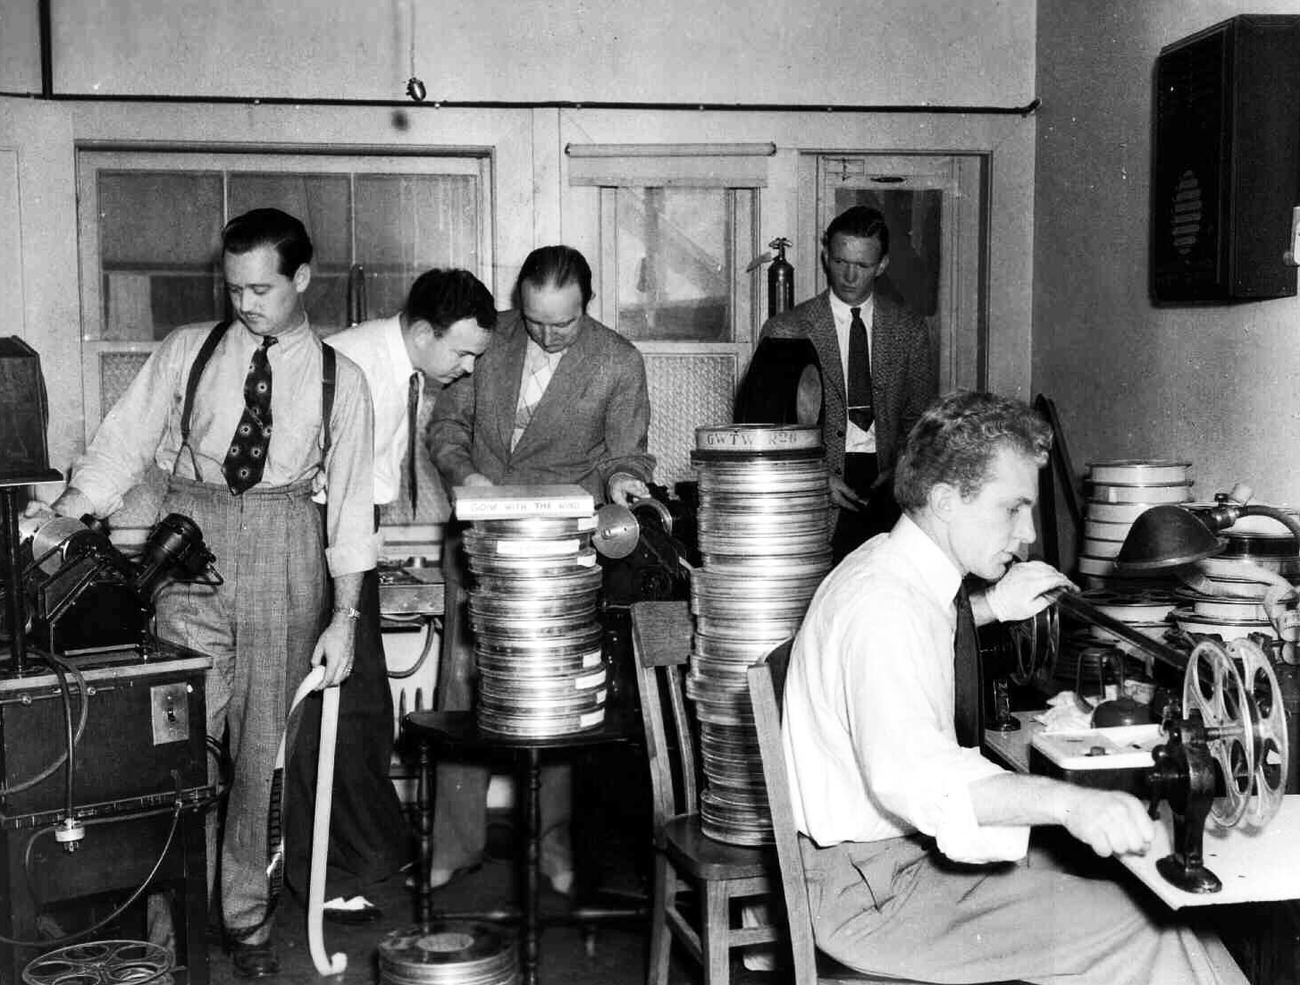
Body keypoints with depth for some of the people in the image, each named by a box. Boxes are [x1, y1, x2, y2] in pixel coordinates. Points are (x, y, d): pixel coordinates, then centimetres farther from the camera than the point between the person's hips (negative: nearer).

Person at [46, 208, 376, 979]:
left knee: (261, 742, 6)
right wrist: (65, 515, -12)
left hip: (285, 553, 0)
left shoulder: (338, 378, 5)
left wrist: (344, 615, -1)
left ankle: (246, 917, 19)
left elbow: (350, 499, 4)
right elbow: (125, 444, 3)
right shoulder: (188, 350, 6)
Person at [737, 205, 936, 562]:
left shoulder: (910, 329, 12)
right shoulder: (785, 331, 4)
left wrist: (901, 469, -3)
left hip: (884, 482, 2)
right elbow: (764, 425, 4)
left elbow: (922, 418, 16)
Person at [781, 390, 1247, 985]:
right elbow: (908, 771, -40)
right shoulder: (883, 604, -24)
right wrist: (1068, 803, -51)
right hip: (874, 889, -10)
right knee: (1143, 932, -16)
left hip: (915, 846, 10)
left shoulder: (889, 563, 6)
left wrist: (988, 607, 15)